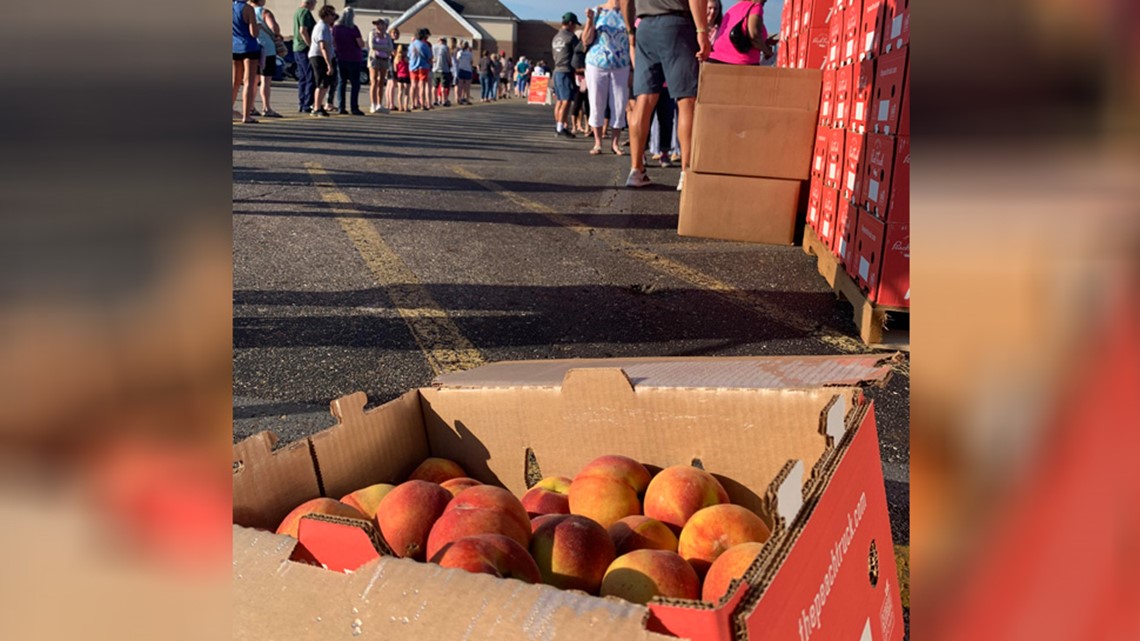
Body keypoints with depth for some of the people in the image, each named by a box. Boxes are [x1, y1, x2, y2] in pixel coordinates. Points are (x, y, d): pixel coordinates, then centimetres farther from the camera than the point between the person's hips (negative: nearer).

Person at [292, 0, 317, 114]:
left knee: (302, 78, 12)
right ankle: (307, 105, -10)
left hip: (297, 49, 10)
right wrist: (312, 46, -21)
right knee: (311, 79, -7)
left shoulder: (297, 12, 18)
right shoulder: (305, 12, -12)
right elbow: (303, 31, -22)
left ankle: (301, 105, 13)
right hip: (305, 49, -10)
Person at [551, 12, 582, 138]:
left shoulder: (555, 37, 18)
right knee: (566, 101, -9)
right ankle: (561, 128, -14)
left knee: (560, 101, 11)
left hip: (557, 71, 9)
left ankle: (558, 127, 13)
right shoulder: (571, 37, -9)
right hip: (566, 71, -9)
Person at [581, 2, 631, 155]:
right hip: (596, 65, 0)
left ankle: (615, 143, 7)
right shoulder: (597, 12, 5)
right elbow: (586, 41, 2)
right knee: (597, 106, 2)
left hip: (621, 67, 0)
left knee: (619, 107, -1)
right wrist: (590, 20, -12)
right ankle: (597, 143, 9)